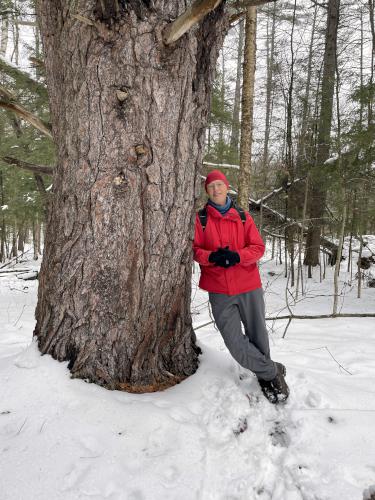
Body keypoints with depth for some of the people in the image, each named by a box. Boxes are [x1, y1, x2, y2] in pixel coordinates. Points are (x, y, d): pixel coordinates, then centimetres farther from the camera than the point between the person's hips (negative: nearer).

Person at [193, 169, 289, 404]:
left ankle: (266, 376, 38)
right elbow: (195, 249, 2)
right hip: (219, 291, -1)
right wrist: (212, 256, -18)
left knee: (258, 336, 11)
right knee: (236, 344, -5)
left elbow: (258, 247, 2)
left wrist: (237, 256, -17)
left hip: (249, 287, 1)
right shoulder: (201, 218, 4)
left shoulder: (243, 216, 6)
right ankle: (273, 371, 18)